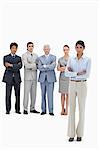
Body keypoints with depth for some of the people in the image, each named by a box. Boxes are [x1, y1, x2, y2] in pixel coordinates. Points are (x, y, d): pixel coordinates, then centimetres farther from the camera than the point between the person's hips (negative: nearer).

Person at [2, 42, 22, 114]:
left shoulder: (19, 58, 13)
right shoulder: (6, 57, 9)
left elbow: (20, 66, -4)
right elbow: (6, 65, -8)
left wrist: (11, 65, -12)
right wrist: (16, 65, -11)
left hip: (17, 77, 2)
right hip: (9, 77, -2)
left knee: (17, 94, 4)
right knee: (8, 94, -3)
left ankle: (17, 109, 11)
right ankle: (8, 110, 4)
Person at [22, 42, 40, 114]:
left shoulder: (36, 55, 14)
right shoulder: (24, 55, -3)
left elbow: (37, 66, 9)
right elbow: (26, 65, -15)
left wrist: (31, 66, -8)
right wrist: (35, 65, -10)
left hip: (34, 76, 5)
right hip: (28, 76, -5)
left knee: (34, 93, 7)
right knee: (26, 92, -4)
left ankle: (32, 108, 15)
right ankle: (25, 109, 1)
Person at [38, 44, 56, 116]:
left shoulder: (53, 57, 6)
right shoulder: (40, 58, 11)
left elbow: (53, 66, -10)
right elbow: (39, 68, -4)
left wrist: (44, 66, -6)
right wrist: (49, 67, -9)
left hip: (50, 78, -2)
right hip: (42, 78, 2)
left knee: (50, 95, -6)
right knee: (43, 95, 6)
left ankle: (51, 111, -2)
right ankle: (43, 110, 13)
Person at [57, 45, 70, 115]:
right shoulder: (60, 59, 8)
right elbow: (58, 68, 1)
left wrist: (63, 68, -11)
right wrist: (66, 68, -15)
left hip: (69, 78, -2)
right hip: (62, 77, 2)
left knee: (68, 93, -1)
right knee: (62, 93, 4)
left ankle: (67, 109, 6)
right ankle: (62, 109, 11)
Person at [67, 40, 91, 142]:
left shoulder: (87, 60, -1)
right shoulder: (71, 59, 7)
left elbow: (87, 74, -11)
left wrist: (74, 73, -18)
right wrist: (79, 73, -17)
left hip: (82, 85, -2)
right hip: (72, 85, 2)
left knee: (81, 109, 3)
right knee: (71, 109, 2)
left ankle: (79, 134, 13)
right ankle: (71, 134, 9)